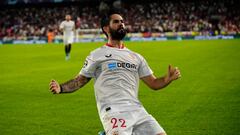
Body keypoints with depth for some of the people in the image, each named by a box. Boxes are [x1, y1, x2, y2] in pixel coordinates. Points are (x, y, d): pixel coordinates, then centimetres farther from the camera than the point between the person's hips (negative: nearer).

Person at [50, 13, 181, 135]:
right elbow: (79, 80, 12)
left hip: (136, 109, 5)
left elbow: (153, 83, 21)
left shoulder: (136, 57, 23)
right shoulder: (96, 55, 12)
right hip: (113, 110, -5)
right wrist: (60, 88, -5)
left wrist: (168, 78, 1)